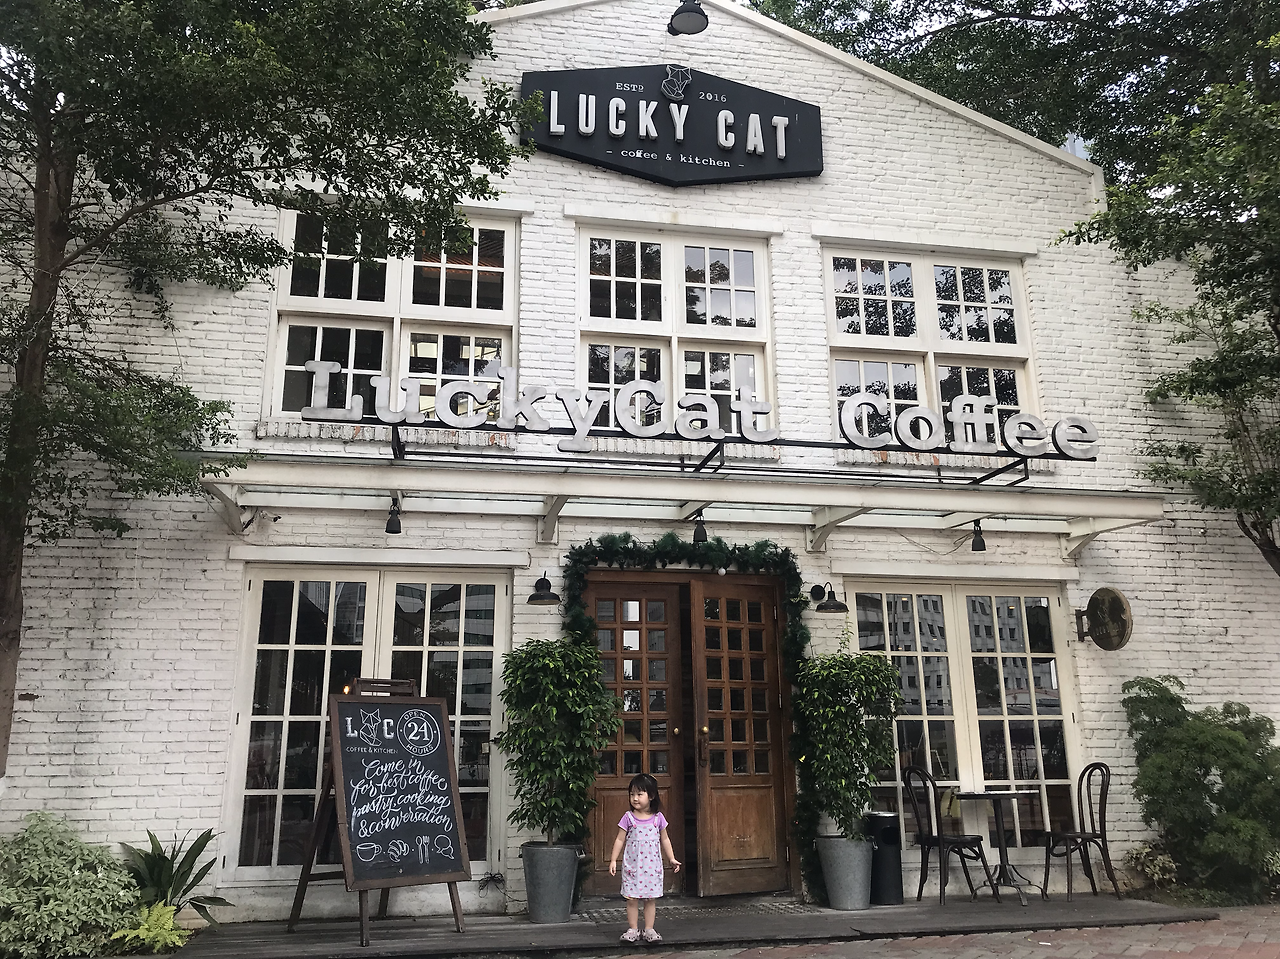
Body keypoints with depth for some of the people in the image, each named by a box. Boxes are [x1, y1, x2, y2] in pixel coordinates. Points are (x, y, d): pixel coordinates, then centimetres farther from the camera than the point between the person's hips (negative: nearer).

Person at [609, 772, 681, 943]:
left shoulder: (658, 817, 0)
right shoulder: (628, 817, -4)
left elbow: (664, 840, 10)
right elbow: (620, 840, 0)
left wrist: (672, 859, 9)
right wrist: (613, 860, -3)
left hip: (652, 864, 1)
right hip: (632, 864, -1)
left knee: (651, 898, 5)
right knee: (632, 898, 2)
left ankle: (649, 929, 14)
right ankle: (634, 929, 13)